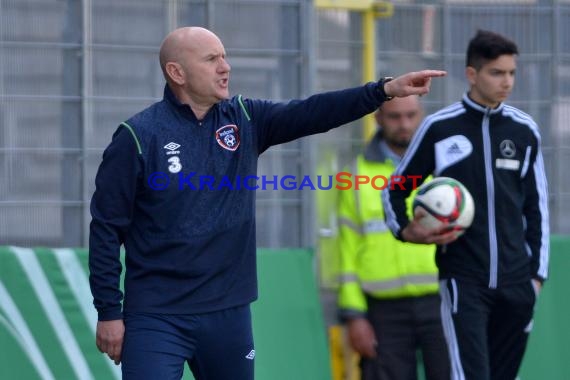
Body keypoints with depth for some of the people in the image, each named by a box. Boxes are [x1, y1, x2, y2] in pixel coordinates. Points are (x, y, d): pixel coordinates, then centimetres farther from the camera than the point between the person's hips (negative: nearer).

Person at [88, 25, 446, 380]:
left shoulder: (245, 120, 5)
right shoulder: (138, 137, -8)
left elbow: (312, 113, -6)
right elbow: (107, 227, -7)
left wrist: (385, 90, -19)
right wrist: (109, 312, -9)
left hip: (229, 313, 5)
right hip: (156, 320, -5)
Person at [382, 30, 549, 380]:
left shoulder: (524, 130, 7)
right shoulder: (440, 128, -2)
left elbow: (536, 206, 14)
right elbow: (395, 189, 8)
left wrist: (538, 271, 9)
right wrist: (406, 230, -10)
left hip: (516, 281, 4)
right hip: (464, 279, -4)